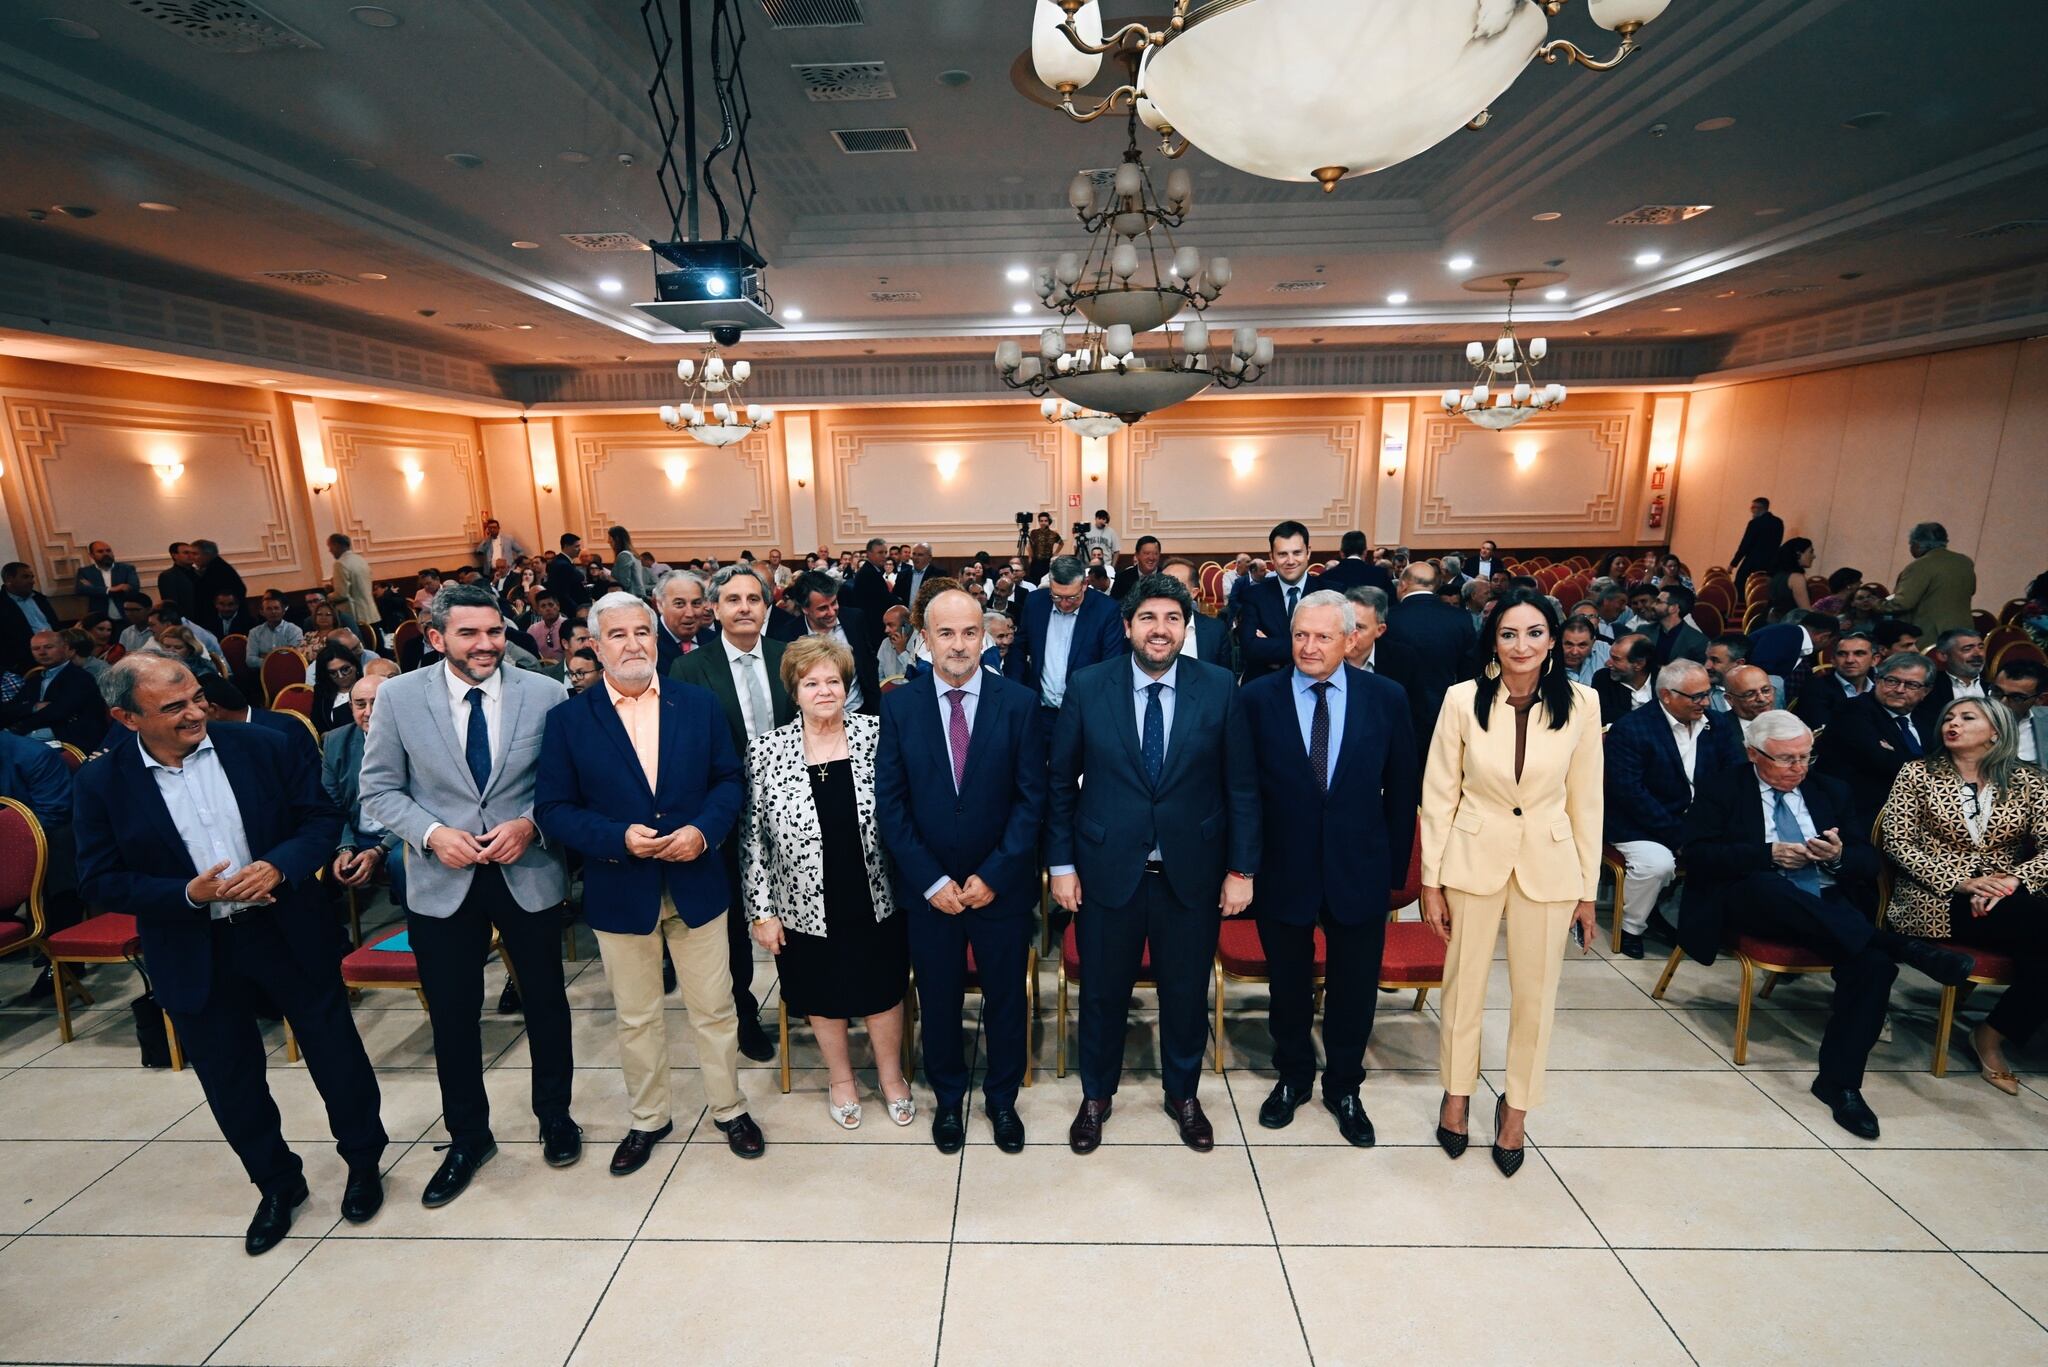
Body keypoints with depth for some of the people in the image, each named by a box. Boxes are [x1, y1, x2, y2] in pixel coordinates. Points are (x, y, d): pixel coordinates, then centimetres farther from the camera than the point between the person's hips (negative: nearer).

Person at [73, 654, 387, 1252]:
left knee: (335, 1050, 11)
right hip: (194, 953, 1)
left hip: (290, 930, -1)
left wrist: (279, 866, -21)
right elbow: (100, 881, -4)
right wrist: (188, 894, -20)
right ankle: (277, 1183, 39)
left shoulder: (262, 747, -8)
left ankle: (363, 1161, 34)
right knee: (231, 1079, 15)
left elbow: (322, 816, -3)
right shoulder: (101, 782, -6)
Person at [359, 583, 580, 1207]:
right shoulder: (399, 696, -6)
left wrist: (530, 825, -19)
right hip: (442, 881, 1)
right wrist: (431, 833, -15)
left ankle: (555, 1117, 39)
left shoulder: (544, 693, -9)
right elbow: (379, 787, 0)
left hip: (530, 874, 0)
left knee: (546, 1003, 15)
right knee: (452, 1016, 15)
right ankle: (467, 1137, 38)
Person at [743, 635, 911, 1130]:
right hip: (807, 910, 0)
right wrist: (762, 911, -4)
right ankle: (841, 1079, 44)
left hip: (875, 903, 0)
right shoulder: (766, 750, -9)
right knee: (824, 998, 19)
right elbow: (753, 837, -4)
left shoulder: (875, 734, -9)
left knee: (883, 993, 16)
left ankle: (891, 1075, 42)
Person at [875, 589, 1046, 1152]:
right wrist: (931, 880, -11)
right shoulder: (898, 705, -5)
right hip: (927, 888, 1)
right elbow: (890, 802, -5)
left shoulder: (1019, 703, -8)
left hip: (1001, 886, 0)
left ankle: (1002, 1098, 40)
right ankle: (948, 1098, 42)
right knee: (938, 1000, 17)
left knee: (1006, 999, 15)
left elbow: (1031, 798, -8)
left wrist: (992, 875, -13)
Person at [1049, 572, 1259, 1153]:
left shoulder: (1219, 688, -6)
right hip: (1107, 869, 0)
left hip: (1192, 872, 1)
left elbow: (1242, 786, -2)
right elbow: (1062, 781, -2)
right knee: (1103, 991, 16)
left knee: (1187, 992, 17)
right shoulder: (1087, 687, -7)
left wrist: (1242, 868, -3)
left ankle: (1183, 1095, 44)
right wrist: (1061, 864, -3)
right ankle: (1096, 1095, 41)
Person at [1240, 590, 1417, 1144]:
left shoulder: (1387, 698, -5)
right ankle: (1293, 1077, 42)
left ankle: (1344, 1088, 41)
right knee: (1289, 986, 17)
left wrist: (1395, 865, 2)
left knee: (1354, 989, 16)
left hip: (1359, 869, 1)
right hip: (1283, 866, -1)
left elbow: (1402, 788, 2)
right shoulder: (1257, 698, -8)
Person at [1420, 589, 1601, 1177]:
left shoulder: (1581, 704, -7)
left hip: (1549, 865, 1)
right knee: (1463, 985, 13)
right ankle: (1457, 1093, 37)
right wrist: (1431, 880, -5)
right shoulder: (1464, 700, -11)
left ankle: (1516, 1107, 36)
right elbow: (1439, 794, -5)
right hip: (1474, 859, -1)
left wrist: (1588, 890, 4)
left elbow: (1585, 801, 0)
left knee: (1535, 994, 13)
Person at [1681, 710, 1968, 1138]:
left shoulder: (1829, 792, 18)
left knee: (1873, 960, -27)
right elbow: (1698, 854, -9)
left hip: (1829, 910, 4)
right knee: (1772, 886, -39)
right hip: (1754, 902, -4)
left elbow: (1869, 861, 14)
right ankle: (1904, 948, -28)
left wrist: (1839, 857, -10)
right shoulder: (1721, 789, 2)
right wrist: (1769, 854, -19)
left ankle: (1839, 1080, -18)